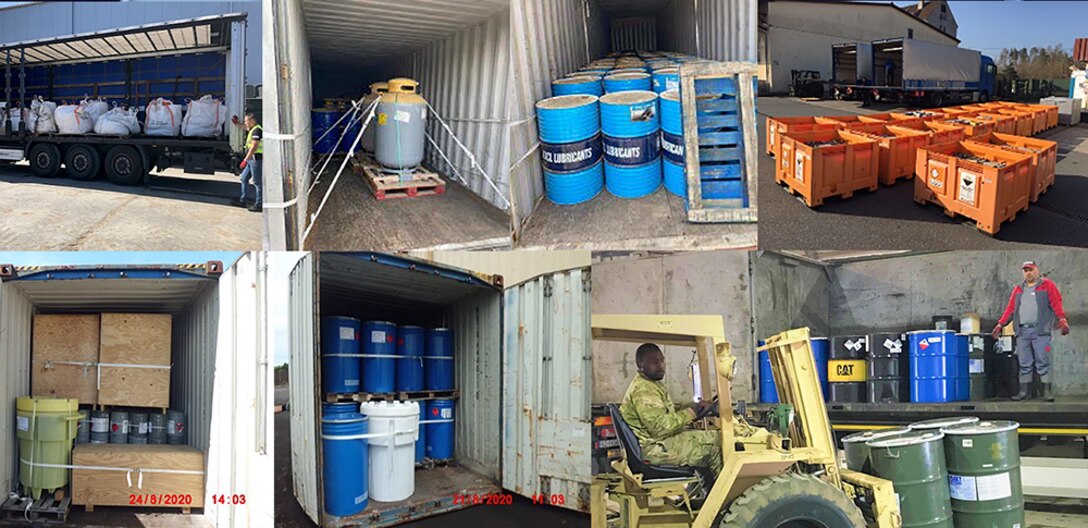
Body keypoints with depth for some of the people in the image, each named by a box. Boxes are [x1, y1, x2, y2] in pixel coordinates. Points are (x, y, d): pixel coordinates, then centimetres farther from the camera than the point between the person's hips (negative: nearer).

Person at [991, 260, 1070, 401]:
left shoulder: (1047, 285, 7)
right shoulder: (1018, 289, 21)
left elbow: (1056, 304, -3)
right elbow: (1010, 308, 20)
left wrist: (1062, 320, -16)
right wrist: (1000, 324, 12)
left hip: (1040, 330, -4)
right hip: (1022, 331, 4)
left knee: (1043, 362, -5)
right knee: (1024, 364, 5)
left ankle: (1047, 391, -2)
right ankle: (1024, 391, 9)